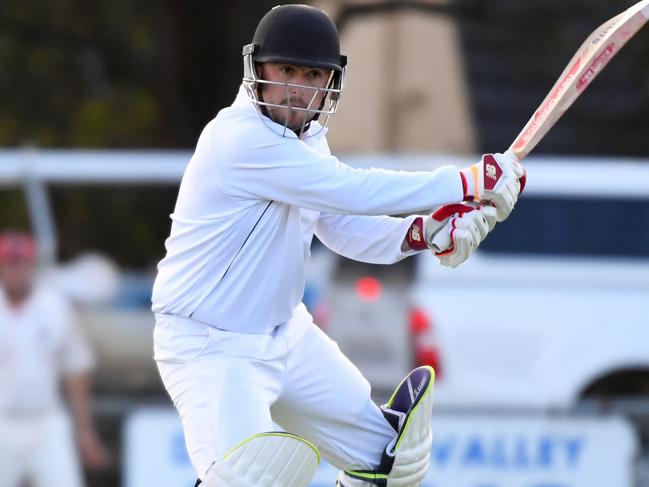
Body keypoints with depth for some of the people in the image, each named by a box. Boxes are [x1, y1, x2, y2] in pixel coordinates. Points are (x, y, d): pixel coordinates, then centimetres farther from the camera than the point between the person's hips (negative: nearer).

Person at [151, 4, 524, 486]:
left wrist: (422, 232, -16)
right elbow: (354, 192, -30)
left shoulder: (304, 135, 5)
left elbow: (347, 228, 4)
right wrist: (470, 183, -25)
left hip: (286, 334, 9)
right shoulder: (241, 138, -25)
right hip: (213, 350, -9)